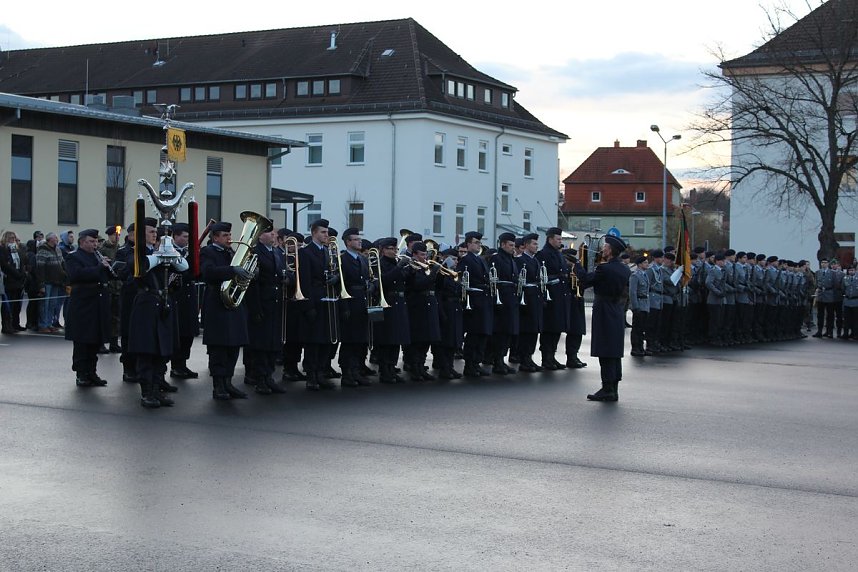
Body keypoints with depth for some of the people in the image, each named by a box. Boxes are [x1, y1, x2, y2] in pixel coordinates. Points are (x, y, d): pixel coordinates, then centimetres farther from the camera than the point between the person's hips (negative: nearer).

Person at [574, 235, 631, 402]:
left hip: (605, 316, -8)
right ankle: (613, 389, 16)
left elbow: (585, 281, -12)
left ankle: (607, 389, -5)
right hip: (619, 316, 8)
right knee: (615, 353, 12)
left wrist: (577, 264, 2)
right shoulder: (625, 269, 7)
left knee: (605, 354, -5)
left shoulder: (604, 269, -17)